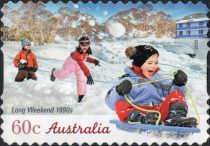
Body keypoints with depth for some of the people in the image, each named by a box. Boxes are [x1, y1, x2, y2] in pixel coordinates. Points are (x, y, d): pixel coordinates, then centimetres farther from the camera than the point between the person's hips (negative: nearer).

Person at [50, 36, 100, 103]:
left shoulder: (87, 51, -23)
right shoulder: (77, 54, -47)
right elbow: (82, 65, -58)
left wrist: (94, 60, -14)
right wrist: (88, 75, -66)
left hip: (79, 67, 5)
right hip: (70, 64, -5)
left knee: (82, 80, 0)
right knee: (61, 75, 16)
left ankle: (80, 96, 18)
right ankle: (54, 72, 54)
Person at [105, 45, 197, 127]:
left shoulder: (158, 78, 25)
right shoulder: (129, 80, 10)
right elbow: (110, 101, -2)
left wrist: (178, 84, -4)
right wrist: (119, 91, -23)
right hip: (138, 113, -4)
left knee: (177, 94, -8)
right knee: (120, 104, -28)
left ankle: (177, 118, -36)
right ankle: (143, 120, -56)